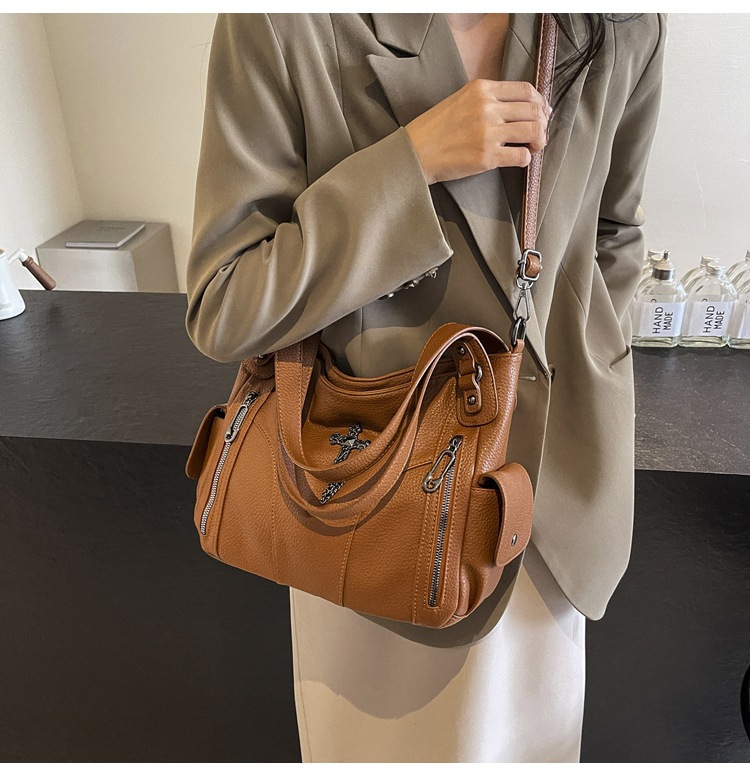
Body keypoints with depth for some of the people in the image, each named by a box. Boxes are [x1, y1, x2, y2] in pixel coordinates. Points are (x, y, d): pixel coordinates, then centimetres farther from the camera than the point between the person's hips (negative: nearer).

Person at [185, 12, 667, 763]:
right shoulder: (281, 28, -20)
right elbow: (220, 311, -20)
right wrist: (410, 161, -28)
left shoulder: (625, 27, -7)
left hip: (550, 466, 4)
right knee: (384, 726, 26)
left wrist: (585, 378, 6)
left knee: (526, 722, 29)